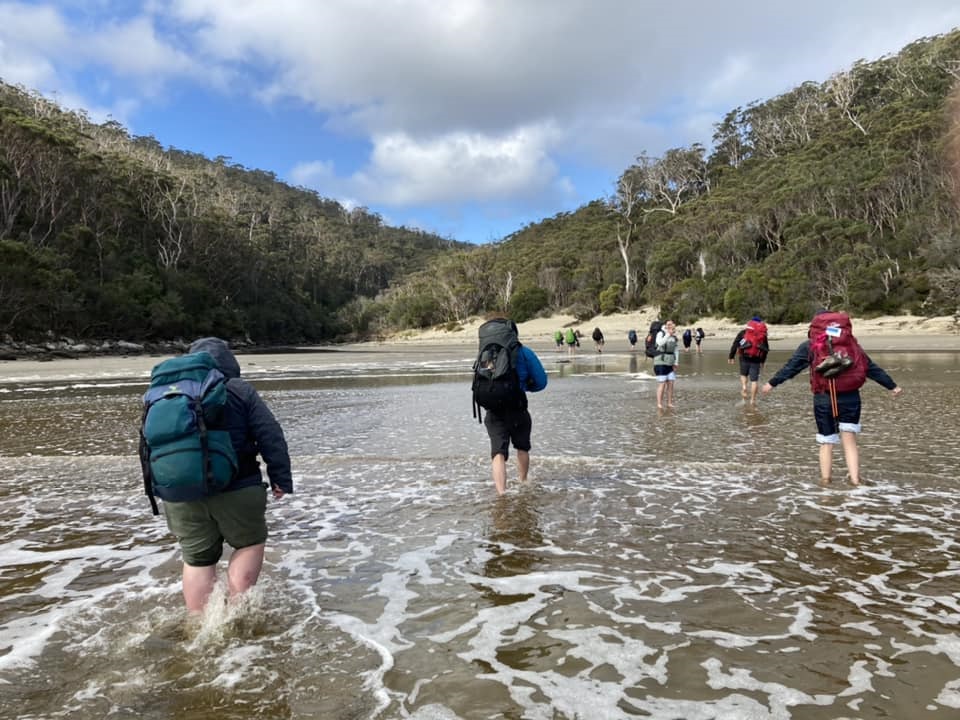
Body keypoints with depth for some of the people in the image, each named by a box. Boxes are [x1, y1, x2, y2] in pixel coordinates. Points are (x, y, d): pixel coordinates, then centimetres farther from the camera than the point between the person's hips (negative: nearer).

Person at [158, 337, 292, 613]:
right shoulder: (240, 390, -2)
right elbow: (271, 437, -8)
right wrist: (281, 477, -4)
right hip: (236, 489, -4)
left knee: (197, 559, 15)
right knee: (250, 543, 16)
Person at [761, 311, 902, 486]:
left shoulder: (809, 346, 1)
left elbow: (791, 366, 1)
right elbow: (871, 368, 12)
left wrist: (772, 383, 10)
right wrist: (892, 386, 18)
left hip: (823, 399, -1)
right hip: (850, 398, 1)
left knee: (826, 442, 9)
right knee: (849, 441, 7)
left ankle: (825, 479, 13)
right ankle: (855, 479, 0)